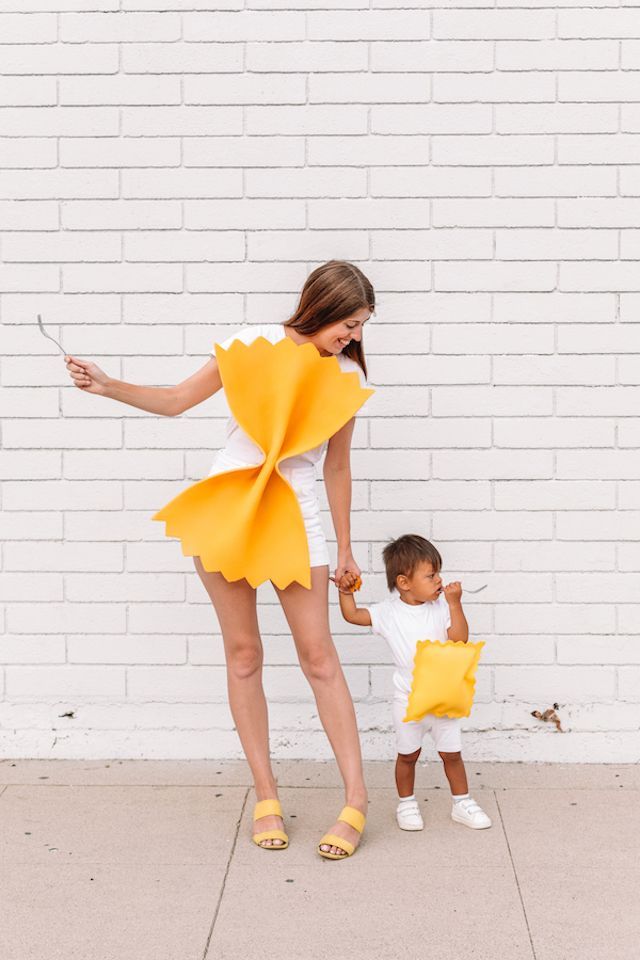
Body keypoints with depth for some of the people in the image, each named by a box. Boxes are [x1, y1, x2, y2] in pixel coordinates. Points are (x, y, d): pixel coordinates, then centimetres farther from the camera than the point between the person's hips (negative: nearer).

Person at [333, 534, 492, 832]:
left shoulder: (442, 606, -8)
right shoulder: (388, 612, -7)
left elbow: (459, 640, -17)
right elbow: (352, 615, 4)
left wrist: (455, 604, -22)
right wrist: (346, 591, -10)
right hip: (408, 700, -1)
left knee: (451, 753, 11)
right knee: (408, 754, 13)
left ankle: (462, 803, 26)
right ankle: (406, 803, 31)